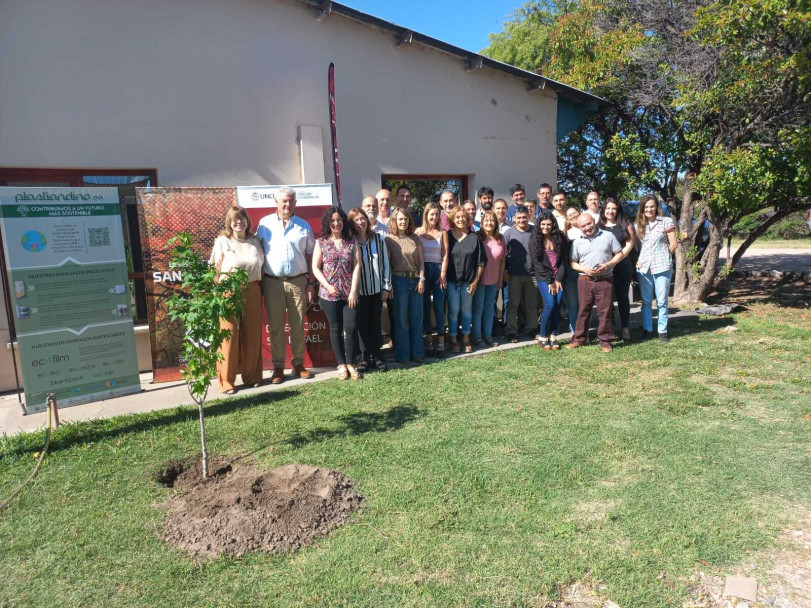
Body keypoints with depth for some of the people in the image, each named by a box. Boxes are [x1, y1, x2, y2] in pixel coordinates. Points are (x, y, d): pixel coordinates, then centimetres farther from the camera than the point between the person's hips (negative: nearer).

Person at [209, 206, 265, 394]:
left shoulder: (254, 241, 11)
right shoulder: (222, 242, 2)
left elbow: (262, 267, 15)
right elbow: (215, 269, 0)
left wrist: (260, 291, 7)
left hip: (252, 292, 3)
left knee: (252, 336, 7)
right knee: (229, 336, -3)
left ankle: (252, 376, 20)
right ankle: (226, 381, 5)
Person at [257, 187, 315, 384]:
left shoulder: (304, 226, 7)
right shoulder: (265, 224, 4)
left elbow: (310, 255, 9)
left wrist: (311, 283, 4)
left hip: (298, 282, 1)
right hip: (272, 282, -1)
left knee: (298, 326, 7)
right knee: (276, 327, 5)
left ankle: (298, 364, 18)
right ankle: (278, 367, 13)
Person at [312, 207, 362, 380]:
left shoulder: (351, 241, 5)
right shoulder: (321, 242, 3)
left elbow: (357, 266, 0)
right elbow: (315, 268, 1)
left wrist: (353, 291, -8)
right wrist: (328, 286, -10)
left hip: (349, 293, 1)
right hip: (329, 293, 0)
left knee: (351, 328, -4)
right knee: (336, 329, 6)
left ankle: (351, 364, 11)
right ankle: (341, 364, 16)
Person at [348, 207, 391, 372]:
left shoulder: (379, 238, -1)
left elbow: (385, 262, 2)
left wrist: (386, 286, 1)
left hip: (377, 289, 2)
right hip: (359, 290, -1)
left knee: (375, 323, 8)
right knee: (362, 324, 5)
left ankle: (376, 355, 18)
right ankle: (364, 357, 15)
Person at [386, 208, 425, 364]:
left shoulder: (416, 239, 9)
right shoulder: (389, 240, -2)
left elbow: (421, 261, 9)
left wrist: (421, 279, -2)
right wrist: (389, 285, -8)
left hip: (415, 280, 4)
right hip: (399, 280, -3)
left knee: (417, 319, 8)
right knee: (401, 320, 2)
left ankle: (417, 353, 19)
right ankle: (402, 355, 11)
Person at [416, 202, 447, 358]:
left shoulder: (442, 233, 6)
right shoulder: (418, 232, 4)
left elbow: (445, 255, 3)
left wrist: (443, 274, -6)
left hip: (438, 270, 0)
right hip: (423, 270, 0)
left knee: (439, 306, -3)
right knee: (425, 306, 4)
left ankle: (441, 341, 3)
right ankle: (429, 340, 12)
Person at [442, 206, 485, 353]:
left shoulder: (474, 238, 1)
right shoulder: (447, 236, 1)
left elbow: (481, 262, 2)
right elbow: (444, 256, -1)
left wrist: (476, 281, -3)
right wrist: (443, 275, -10)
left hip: (468, 281, 1)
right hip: (451, 280, -1)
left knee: (467, 310, 10)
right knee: (453, 310, 3)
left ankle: (466, 338, 23)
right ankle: (453, 339, 14)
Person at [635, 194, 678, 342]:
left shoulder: (666, 222, -2)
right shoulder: (638, 225, 8)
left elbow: (673, 244, -1)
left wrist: (662, 257, 1)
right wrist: (637, 260, -1)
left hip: (662, 267, -3)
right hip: (644, 267, 3)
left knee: (662, 301, 2)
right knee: (646, 301, 9)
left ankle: (662, 331, 11)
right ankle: (647, 329, 18)